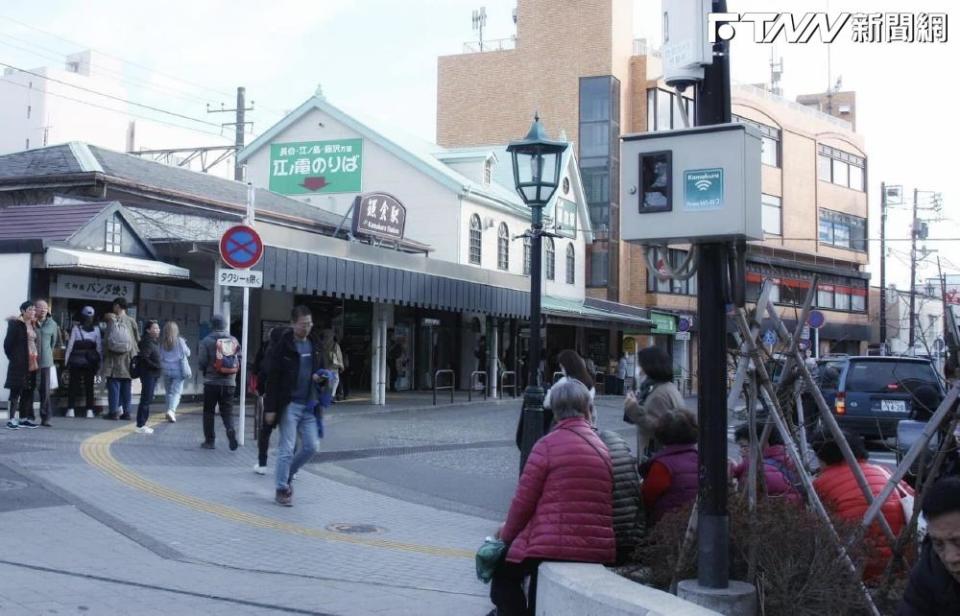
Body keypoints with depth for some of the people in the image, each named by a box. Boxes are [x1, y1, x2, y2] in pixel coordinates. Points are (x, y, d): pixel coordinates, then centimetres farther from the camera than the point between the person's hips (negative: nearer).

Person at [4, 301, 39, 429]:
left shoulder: (33, 325, 14)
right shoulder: (15, 324, -7)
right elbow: (7, 344, -7)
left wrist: (36, 360, 11)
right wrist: (13, 358, -5)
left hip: (32, 363, 7)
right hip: (19, 364, -7)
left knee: (28, 391, 8)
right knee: (16, 390, -5)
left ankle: (24, 418, 15)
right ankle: (12, 419, -2)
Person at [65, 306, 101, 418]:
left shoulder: (76, 328, -6)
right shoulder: (96, 329, -1)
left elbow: (70, 344, -4)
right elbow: (99, 346, 0)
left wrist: (66, 360, 2)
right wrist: (100, 360, 7)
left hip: (76, 361, -1)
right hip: (90, 362, 1)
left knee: (73, 385, 6)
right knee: (89, 386, 7)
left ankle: (71, 409, 4)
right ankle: (89, 410, 4)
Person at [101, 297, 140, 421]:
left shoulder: (111, 320, -3)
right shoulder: (131, 321, 0)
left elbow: (107, 340, -2)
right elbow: (138, 340, 3)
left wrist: (104, 355, 5)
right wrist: (135, 355, 14)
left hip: (113, 358, -2)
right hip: (127, 358, 2)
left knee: (114, 384, 2)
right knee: (126, 385, 7)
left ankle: (113, 411, 0)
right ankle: (126, 411, 7)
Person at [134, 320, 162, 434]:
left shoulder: (155, 341, 15)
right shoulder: (147, 342, -14)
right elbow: (144, 359, -21)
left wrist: (159, 367, 4)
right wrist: (156, 366, -18)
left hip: (154, 375, 9)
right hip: (148, 374, -9)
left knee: (148, 400, 13)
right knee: (146, 399, -6)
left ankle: (142, 424, 20)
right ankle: (140, 425, -2)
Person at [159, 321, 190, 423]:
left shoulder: (162, 343, -4)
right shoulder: (180, 341, -9)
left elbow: (160, 357, 0)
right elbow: (187, 353, 3)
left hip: (166, 371, 3)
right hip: (178, 371, -2)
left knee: (168, 392, 17)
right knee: (176, 392, -3)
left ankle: (170, 412, 22)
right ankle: (171, 410, -23)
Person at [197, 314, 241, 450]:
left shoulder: (207, 341, -8)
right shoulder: (234, 340, 2)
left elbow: (201, 362, -8)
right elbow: (240, 359, 1)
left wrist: (205, 371, 12)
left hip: (211, 382, -2)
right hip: (230, 382, 2)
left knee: (209, 411, 10)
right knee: (227, 411, 9)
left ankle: (210, 440, 13)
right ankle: (230, 431, -17)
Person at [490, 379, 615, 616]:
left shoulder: (548, 445, -7)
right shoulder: (604, 448, 12)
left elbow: (524, 501, -6)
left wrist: (507, 534, 13)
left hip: (552, 547, -6)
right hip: (599, 551, 6)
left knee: (504, 571, 18)